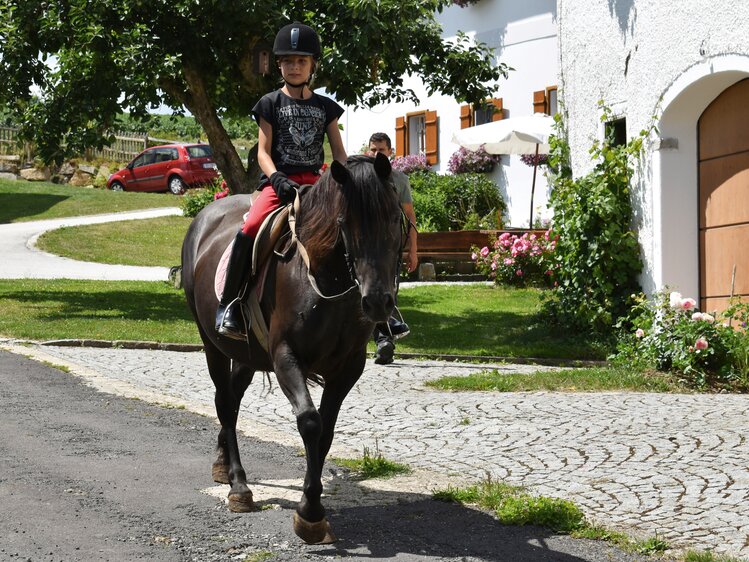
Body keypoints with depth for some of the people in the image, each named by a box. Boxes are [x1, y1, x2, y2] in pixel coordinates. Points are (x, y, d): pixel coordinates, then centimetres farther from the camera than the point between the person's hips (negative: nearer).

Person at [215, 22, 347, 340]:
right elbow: (263, 151, 0)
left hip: (315, 182, 3)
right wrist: (277, 179, -20)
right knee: (250, 230, -30)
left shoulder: (325, 108, 13)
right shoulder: (271, 104, 7)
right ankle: (229, 305, -20)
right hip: (277, 180, -3)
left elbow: (339, 153, 12)